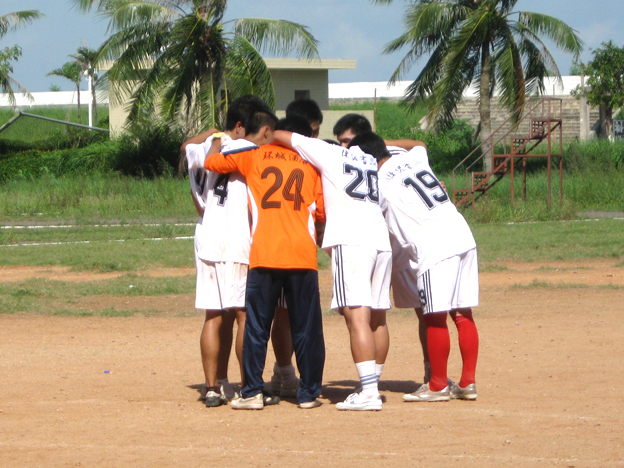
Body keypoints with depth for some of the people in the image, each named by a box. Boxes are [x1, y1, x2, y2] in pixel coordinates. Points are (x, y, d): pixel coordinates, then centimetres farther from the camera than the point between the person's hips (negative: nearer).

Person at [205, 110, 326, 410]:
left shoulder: (251, 157, 5)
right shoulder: (308, 163, 14)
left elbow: (210, 161, 10)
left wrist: (220, 140, 29)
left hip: (264, 255, -2)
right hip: (303, 255, 2)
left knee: (256, 326, 4)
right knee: (306, 328, 7)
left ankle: (252, 393, 1)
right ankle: (309, 392, 9)